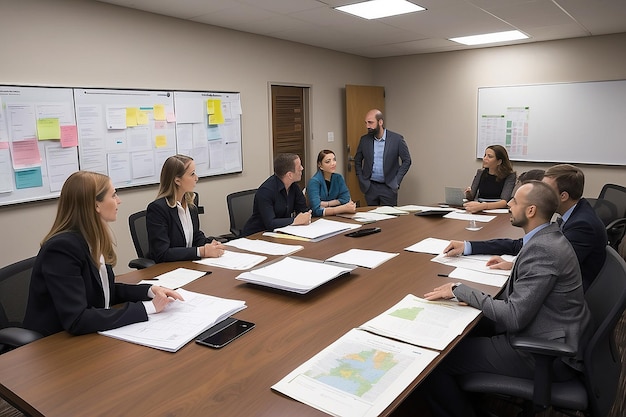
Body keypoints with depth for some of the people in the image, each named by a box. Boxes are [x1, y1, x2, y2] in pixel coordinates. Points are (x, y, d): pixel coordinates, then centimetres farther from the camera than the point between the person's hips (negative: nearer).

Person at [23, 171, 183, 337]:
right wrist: (146, 307, -24)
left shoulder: (94, 240, 1)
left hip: (92, 335, 7)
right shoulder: (62, 248, -22)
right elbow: (76, 321, -27)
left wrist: (150, 291, -3)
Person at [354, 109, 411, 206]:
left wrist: (396, 181, -5)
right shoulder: (364, 140, 2)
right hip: (370, 187, 3)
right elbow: (357, 161, 13)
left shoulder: (397, 139, -7)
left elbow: (406, 161, 0)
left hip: (388, 187, -2)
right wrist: (361, 180, 5)